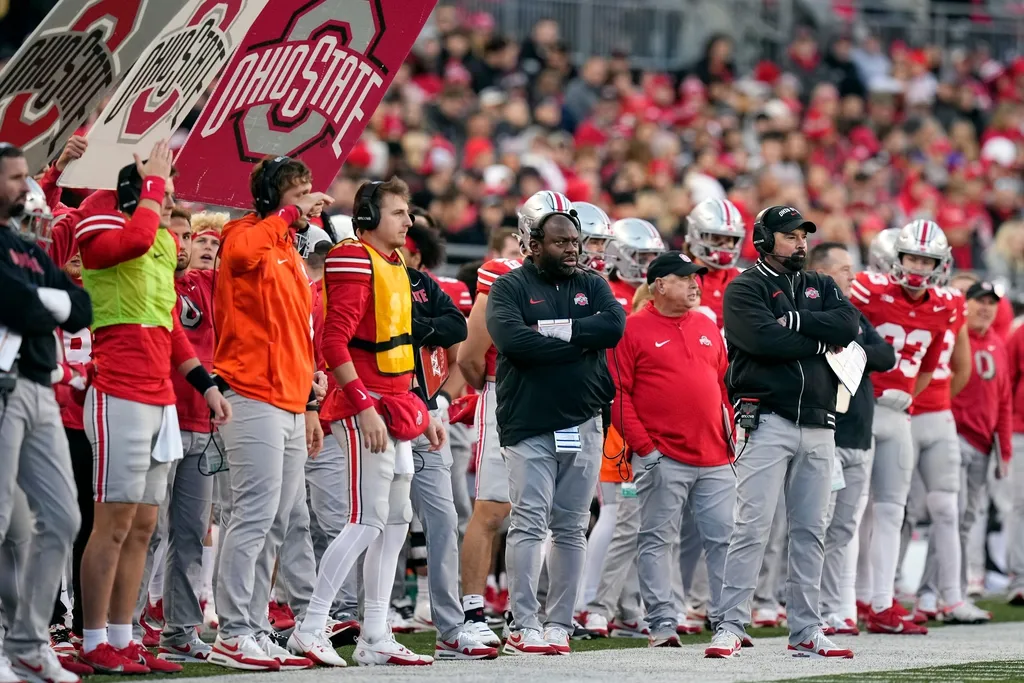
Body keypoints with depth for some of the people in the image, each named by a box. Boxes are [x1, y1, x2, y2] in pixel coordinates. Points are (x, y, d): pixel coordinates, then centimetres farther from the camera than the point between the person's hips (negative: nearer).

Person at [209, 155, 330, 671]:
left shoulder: (290, 254, 22)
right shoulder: (246, 238, -5)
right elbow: (242, 250, -34)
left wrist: (309, 405, 23)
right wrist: (291, 213, -23)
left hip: (289, 407, 9)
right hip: (253, 401, -9)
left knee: (274, 526, 9)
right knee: (254, 517, -11)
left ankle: (255, 631, 13)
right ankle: (232, 634, -9)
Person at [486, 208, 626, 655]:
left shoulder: (591, 286, 13)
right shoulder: (510, 289, 1)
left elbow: (614, 325, -7)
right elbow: (513, 339, -18)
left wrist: (555, 331, -13)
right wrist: (579, 343, -10)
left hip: (582, 424, 4)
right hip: (529, 426, -4)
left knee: (572, 528, 6)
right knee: (529, 524, -10)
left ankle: (559, 624, 11)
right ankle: (523, 626, -10)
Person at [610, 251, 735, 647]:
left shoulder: (708, 329, 16)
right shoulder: (633, 330, -2)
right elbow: (618, 395, -6)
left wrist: (731, 440, 13)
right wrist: (643, 447, -12)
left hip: (715, 459, 5)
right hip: (661, 461, -5)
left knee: (724, 539, 5)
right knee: (657, 541, -2)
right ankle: (662, 622, 2)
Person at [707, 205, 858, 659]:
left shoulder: (820, 287, 17)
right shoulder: (746, 289, 0)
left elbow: (847, 325, -2)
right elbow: (765, 339, -17)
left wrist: (794, 320, -11)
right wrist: (819, 341, -7)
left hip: (818, 425, 6)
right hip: (768, 421, -6)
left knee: (811, 531, 7)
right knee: (752, 527, -10)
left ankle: (805, 631, 12)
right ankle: (731, 626, -9)